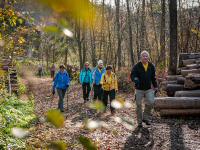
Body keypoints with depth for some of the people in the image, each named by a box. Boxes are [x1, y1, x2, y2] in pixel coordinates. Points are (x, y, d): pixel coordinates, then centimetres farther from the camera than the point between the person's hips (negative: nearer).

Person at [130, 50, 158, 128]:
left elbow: (153, 77, 15)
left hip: (149, 89, 2)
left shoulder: (151, 66, 5)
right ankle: (139, 121, 17)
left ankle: (145, 117, 10)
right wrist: (135, 79, -34)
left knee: (151, 102, -13)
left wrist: (155, 86, 15)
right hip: (139, 89, -2)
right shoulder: (137, 66, -7)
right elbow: (132, 75, -13)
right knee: (138, 105, 4)